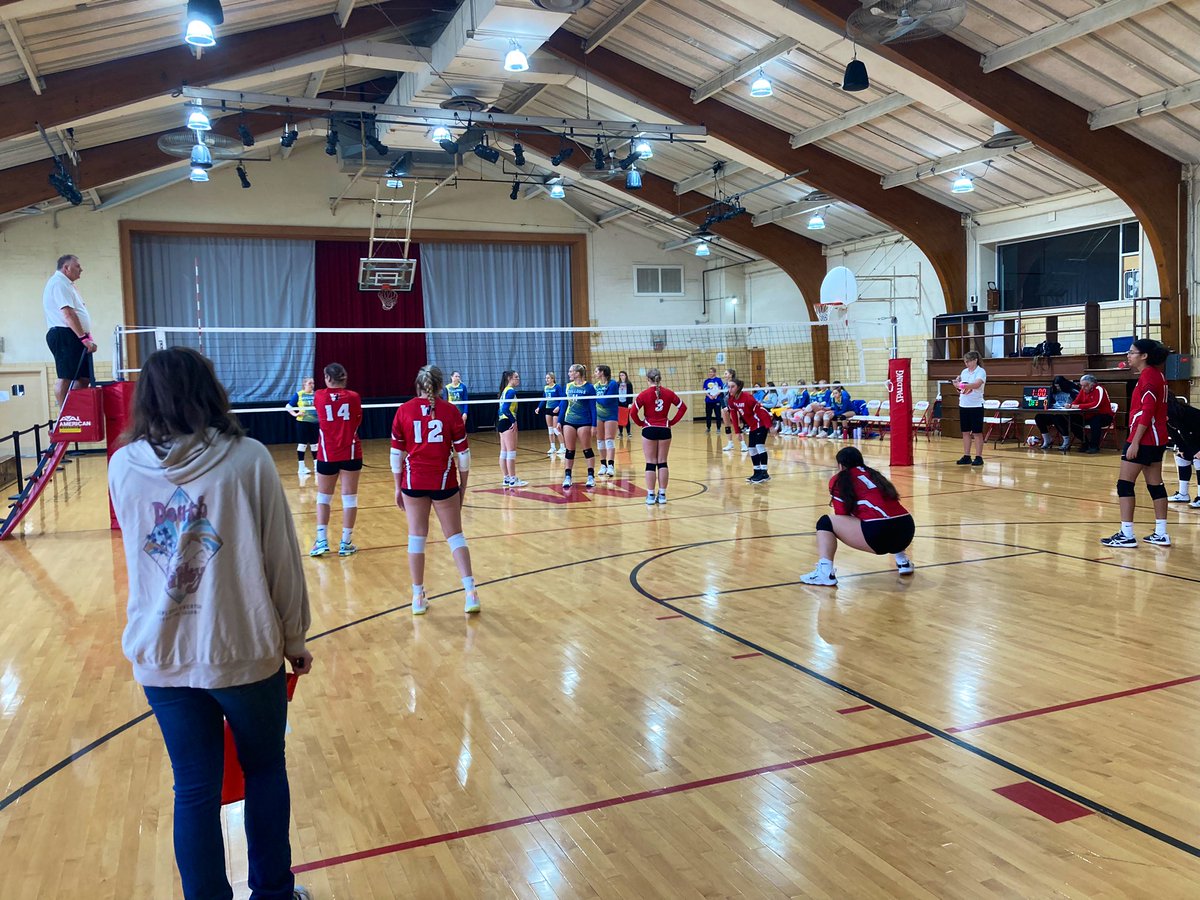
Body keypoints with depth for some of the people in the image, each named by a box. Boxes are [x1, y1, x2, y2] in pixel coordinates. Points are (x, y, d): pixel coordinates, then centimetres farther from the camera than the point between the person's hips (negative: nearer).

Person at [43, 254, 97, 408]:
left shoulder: (65, 284, 23)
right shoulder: (59, 284, -10)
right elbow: (68, 314, -20)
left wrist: (85, 336, 18)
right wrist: (84, 338, -22)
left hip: (73, 337, 11)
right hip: (65, 336, -11)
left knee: (84, 378, 8)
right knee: (65, 378, -10)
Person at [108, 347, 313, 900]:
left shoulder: (122, 467, -3)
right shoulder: (247, 459, -12)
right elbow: (282, 560, -8)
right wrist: (295, 639, 4)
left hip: (161, 658, 3)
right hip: (245, 652, -2)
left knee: (195, 790, 13)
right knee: (265, 772, 17)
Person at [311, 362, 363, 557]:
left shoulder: (319, 396, -2)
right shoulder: (353, 397, -4)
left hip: (327, 454, 1)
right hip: (351, 453, 0)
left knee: (323, 497, 13)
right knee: (349, 497, 5)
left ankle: (322, 541, 6)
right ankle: (345, 543, 6)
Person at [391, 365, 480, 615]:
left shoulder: (403, 411, 0)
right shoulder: (451, 411, -3)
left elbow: (396, 454, 1)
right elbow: (462, 453, -1)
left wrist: (398, 487, 10)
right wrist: (463, 486, 9)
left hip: (413, 482, 1)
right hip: (444, 482, -1)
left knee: (416, 536, 10)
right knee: (455, 536, 8)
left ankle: (418, 597, 13)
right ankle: (470, 592, -2)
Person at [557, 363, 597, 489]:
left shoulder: (588, 387, -8)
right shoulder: (568, 386, 6)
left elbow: (593, 407, -7)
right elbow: (563, 404, 11)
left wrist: (594, 425, -10)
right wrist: (559, 421, 9)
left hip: (584, 422, -4)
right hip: (569, 422, 4)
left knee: (587, 449, 3)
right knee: (570, 450, 6)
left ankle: (591, 476, 11)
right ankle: (567, 477, 12)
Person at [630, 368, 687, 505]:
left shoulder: (644, 394, -8)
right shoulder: (668, 393, 0)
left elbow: (633, 412, -12)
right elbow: (683, 407, 4)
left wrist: (641, 423, 2)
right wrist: (672, 422, 6)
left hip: (649, 430, -2)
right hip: (665, 430, 2)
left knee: (650, 463, 3)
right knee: (662, 463, 8)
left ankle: (650, 495, 3)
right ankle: (662, 494, 10)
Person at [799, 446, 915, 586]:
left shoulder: (839, 480, 9)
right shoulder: (874, 474, 26)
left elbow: (842, 517, 8)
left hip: (878, 533, -7)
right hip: (907, 530, 7)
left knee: (825, 523, 7)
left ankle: (824, 573, -9)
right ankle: (903, 561, 33)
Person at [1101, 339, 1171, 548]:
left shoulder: (1148, 376, -14)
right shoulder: (1157, 375, 14)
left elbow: (1146, 413, -20)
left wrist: (1134, 442, -21)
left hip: (1144, 439, -10)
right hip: (1157, 438, 10)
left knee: (1125, 484, -6)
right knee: (1155, 485, 11)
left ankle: (1126, 535, -6)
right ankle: (1161, 534, 15)